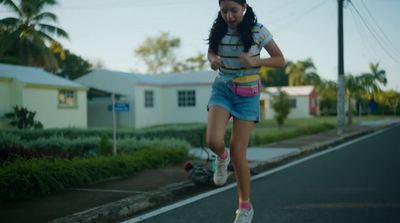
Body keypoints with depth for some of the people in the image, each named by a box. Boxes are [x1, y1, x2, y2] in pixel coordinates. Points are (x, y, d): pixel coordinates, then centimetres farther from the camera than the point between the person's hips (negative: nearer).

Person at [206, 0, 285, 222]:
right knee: (213, 141, -23)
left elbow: (280, 60, -3)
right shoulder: (218, 29, -1)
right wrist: (213, 60, -7)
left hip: (247, 93, -2)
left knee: (238, 151, -4)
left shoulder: (258, 31, -9)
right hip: (222, 87, 2)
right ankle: (222, 157, 18)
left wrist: (255, 61, -22)